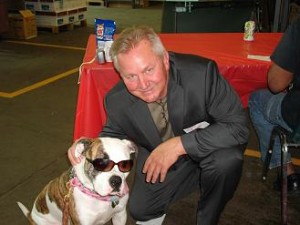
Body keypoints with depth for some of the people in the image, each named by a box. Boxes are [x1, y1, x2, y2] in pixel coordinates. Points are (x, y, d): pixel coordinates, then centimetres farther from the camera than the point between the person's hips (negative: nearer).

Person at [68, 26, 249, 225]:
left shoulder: (201, 72, -32)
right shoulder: (117, 100, -20)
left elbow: (238, 126, -32)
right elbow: (113, 134, 1)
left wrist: (179, 144, -39)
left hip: (209, 148, -2)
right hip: (159, 160, 3)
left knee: (227, 160, -33)